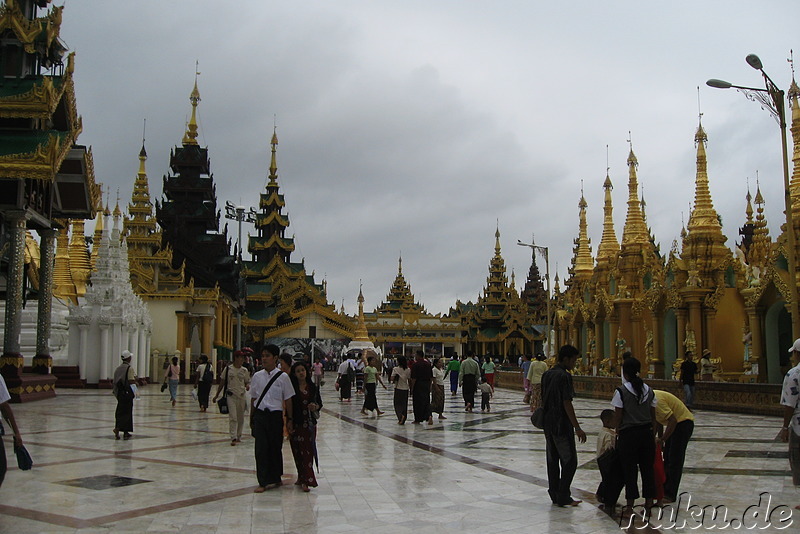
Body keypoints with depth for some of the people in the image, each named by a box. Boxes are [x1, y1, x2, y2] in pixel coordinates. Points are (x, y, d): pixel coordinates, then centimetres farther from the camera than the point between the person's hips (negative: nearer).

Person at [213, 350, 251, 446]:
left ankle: (238, 436, 24)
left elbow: (247, 382, 13)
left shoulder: (244, 370, 5)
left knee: (240, 418, 10)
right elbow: (222, 382, 7)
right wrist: (217, 395, 9)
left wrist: (247, 386, -11)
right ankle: (233, 438, -13)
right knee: (233, 417, -12)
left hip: (242, 395, 3)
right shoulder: (228, 369, -1)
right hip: (231, 395, -3)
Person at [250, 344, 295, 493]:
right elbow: (253, 398, 11)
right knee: (261, 448, -1)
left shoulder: (282, 377, -4)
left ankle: (275, 478, 26)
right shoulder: (257, 376, 5)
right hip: (260, 415, 2)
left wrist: (289, 419, 0)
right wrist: (252, 419, 13)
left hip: (275, 415, -2)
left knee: (275, 448, 8)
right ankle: (263, 482, 6)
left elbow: (288, 400, 1)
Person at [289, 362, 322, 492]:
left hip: (309, 423, 1)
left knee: (308, 451, -4)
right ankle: (302, 478, 13)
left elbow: (320, 403, 12)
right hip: (296, 423, -1)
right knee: (298, 451, 3)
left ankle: (305, 480, -1)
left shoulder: (313, 387, 5)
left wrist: (316, 407, -11)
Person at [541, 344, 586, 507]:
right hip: (562, 425, -8)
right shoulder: (565, 376, -15)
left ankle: (554, 495, 17)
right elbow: (567, 403, -19)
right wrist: (577, 428, -17)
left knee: (552, 460, 12)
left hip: (548, 424, 8)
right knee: (569, 460, -1)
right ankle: (563, 497, -1)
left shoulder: (546, 375, 10)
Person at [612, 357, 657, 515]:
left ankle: (630, 506, 4)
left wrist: (618, 433, 5)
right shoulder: (649, 390, 3)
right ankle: (649, 502, 18)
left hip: (628, 434, -4)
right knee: (647, 467, 12)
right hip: (647, 433, 4)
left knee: (630, 469, 2)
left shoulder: (621, 391, -12)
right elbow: (653, 416, 8)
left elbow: (617, 417, -9)